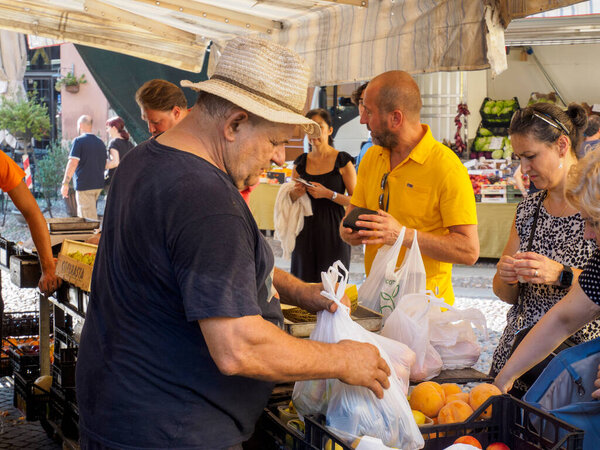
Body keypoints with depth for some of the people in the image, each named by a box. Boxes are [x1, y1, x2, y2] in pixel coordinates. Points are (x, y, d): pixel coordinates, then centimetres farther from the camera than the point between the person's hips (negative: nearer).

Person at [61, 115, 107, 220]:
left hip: (84, 185, -8)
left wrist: (65, 184, -15)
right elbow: (105, 165, 19)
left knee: (89, 220, -6)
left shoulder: (79, 141, -10)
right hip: (99, 185, 8)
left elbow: (72, 164, -17)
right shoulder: (101, 142, 13)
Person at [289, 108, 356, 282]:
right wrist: (295, 193, -7)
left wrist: (328, 194, -18)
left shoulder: (342, 160, -3)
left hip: (333, 230, -3)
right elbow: (289, 198, 16)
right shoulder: (301, 162, 9)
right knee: (303, 283, 3)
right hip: (305, 230, 4)